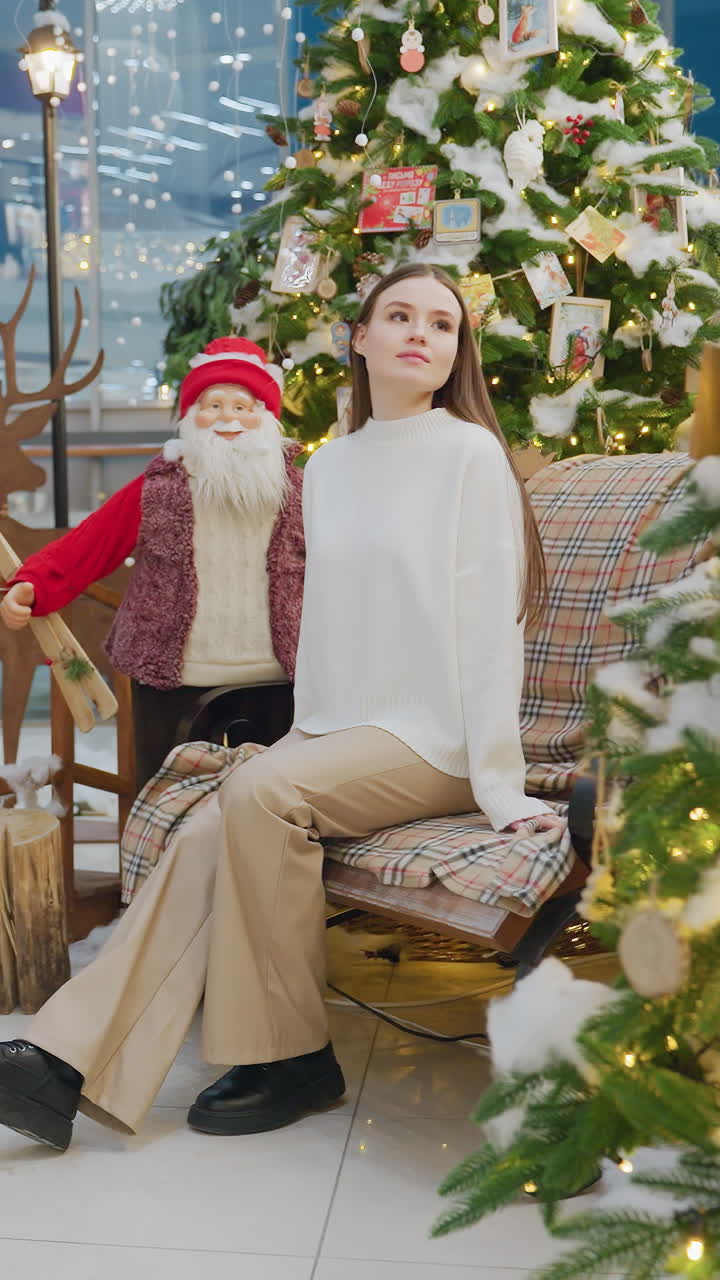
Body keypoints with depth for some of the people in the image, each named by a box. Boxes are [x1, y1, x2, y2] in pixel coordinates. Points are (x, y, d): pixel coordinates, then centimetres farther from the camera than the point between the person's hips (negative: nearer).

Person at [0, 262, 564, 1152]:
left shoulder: (471, 455, -5)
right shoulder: (328, 467, 15)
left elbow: (491, 624, -12)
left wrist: (498, 786, -17)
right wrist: (304, 734, 8)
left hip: (433, 742, -5)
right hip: (338, 733, 5)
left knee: (261, 795, -28)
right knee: (208, 834, -20)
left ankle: (290, 1059, -14)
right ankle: (79, 1063, -21)